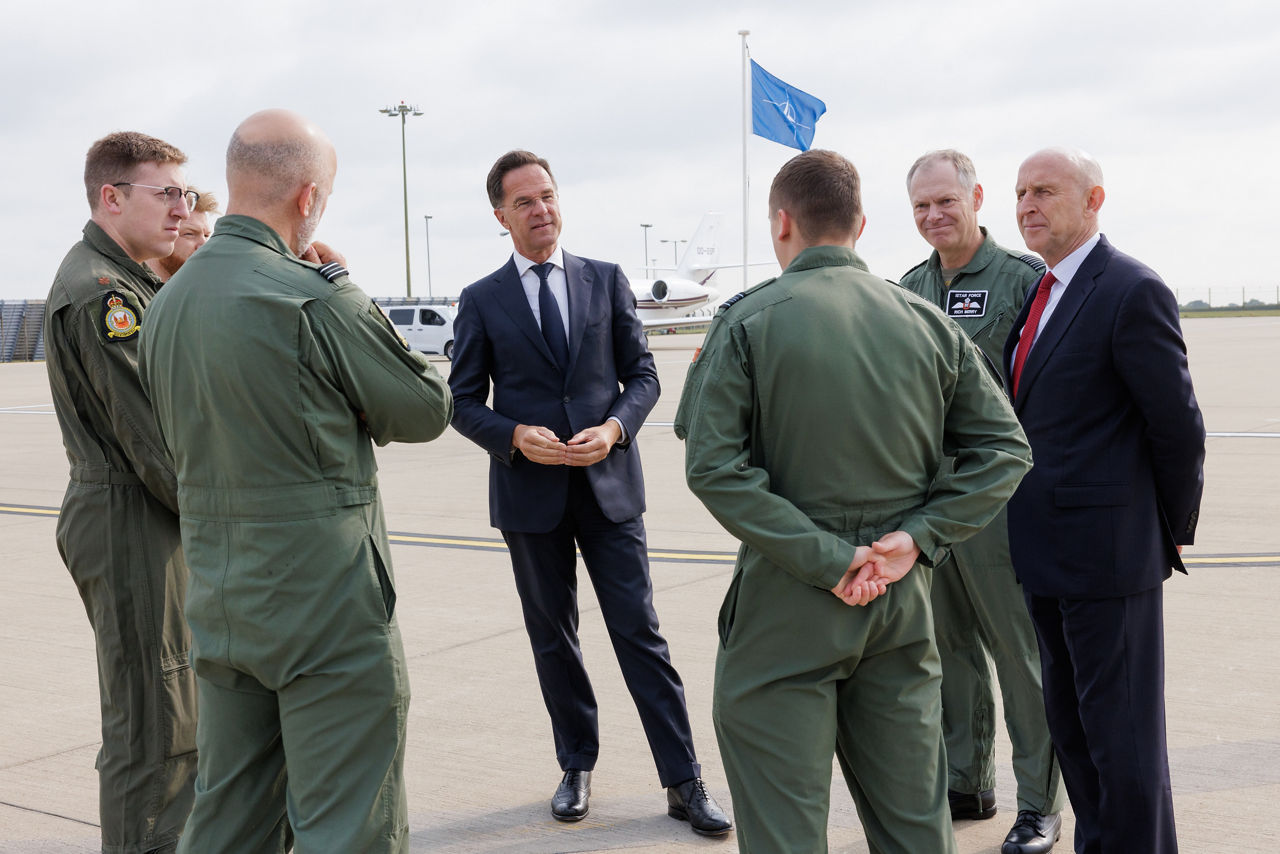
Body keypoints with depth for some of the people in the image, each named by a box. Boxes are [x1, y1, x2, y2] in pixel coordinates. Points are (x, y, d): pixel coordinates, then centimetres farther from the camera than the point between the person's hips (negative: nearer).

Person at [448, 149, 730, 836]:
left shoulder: (607, 281, 6)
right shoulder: (482, 301, 3)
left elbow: (642, 374, 6)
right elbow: (464, 401, 4)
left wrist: (615, 427, -13)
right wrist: (515, 436, -15)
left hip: (609, 484, 0)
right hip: (529, 492, 1)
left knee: (640, 633, -1)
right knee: (552, 638, 12)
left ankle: (684, 784, 6)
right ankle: (576, 768, 28)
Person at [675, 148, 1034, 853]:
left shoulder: (747, 321, -8)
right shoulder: (928, 321, 3)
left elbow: (711, 467, -17)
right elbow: (1006, 446, 2)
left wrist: (824, 557, -15)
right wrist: (916, 538, -4)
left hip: (787, 607, -4)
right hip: (901, 601, 4)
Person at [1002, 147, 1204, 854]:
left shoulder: (1132, 292, -14)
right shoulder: (1039, 293, 13)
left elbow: (1178, 426, -12)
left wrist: (1173, 531, -2)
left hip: (1107, 551, -9)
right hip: (1046, 555, 9)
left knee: (1121, 729, 2)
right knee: (1068, 717, 18)